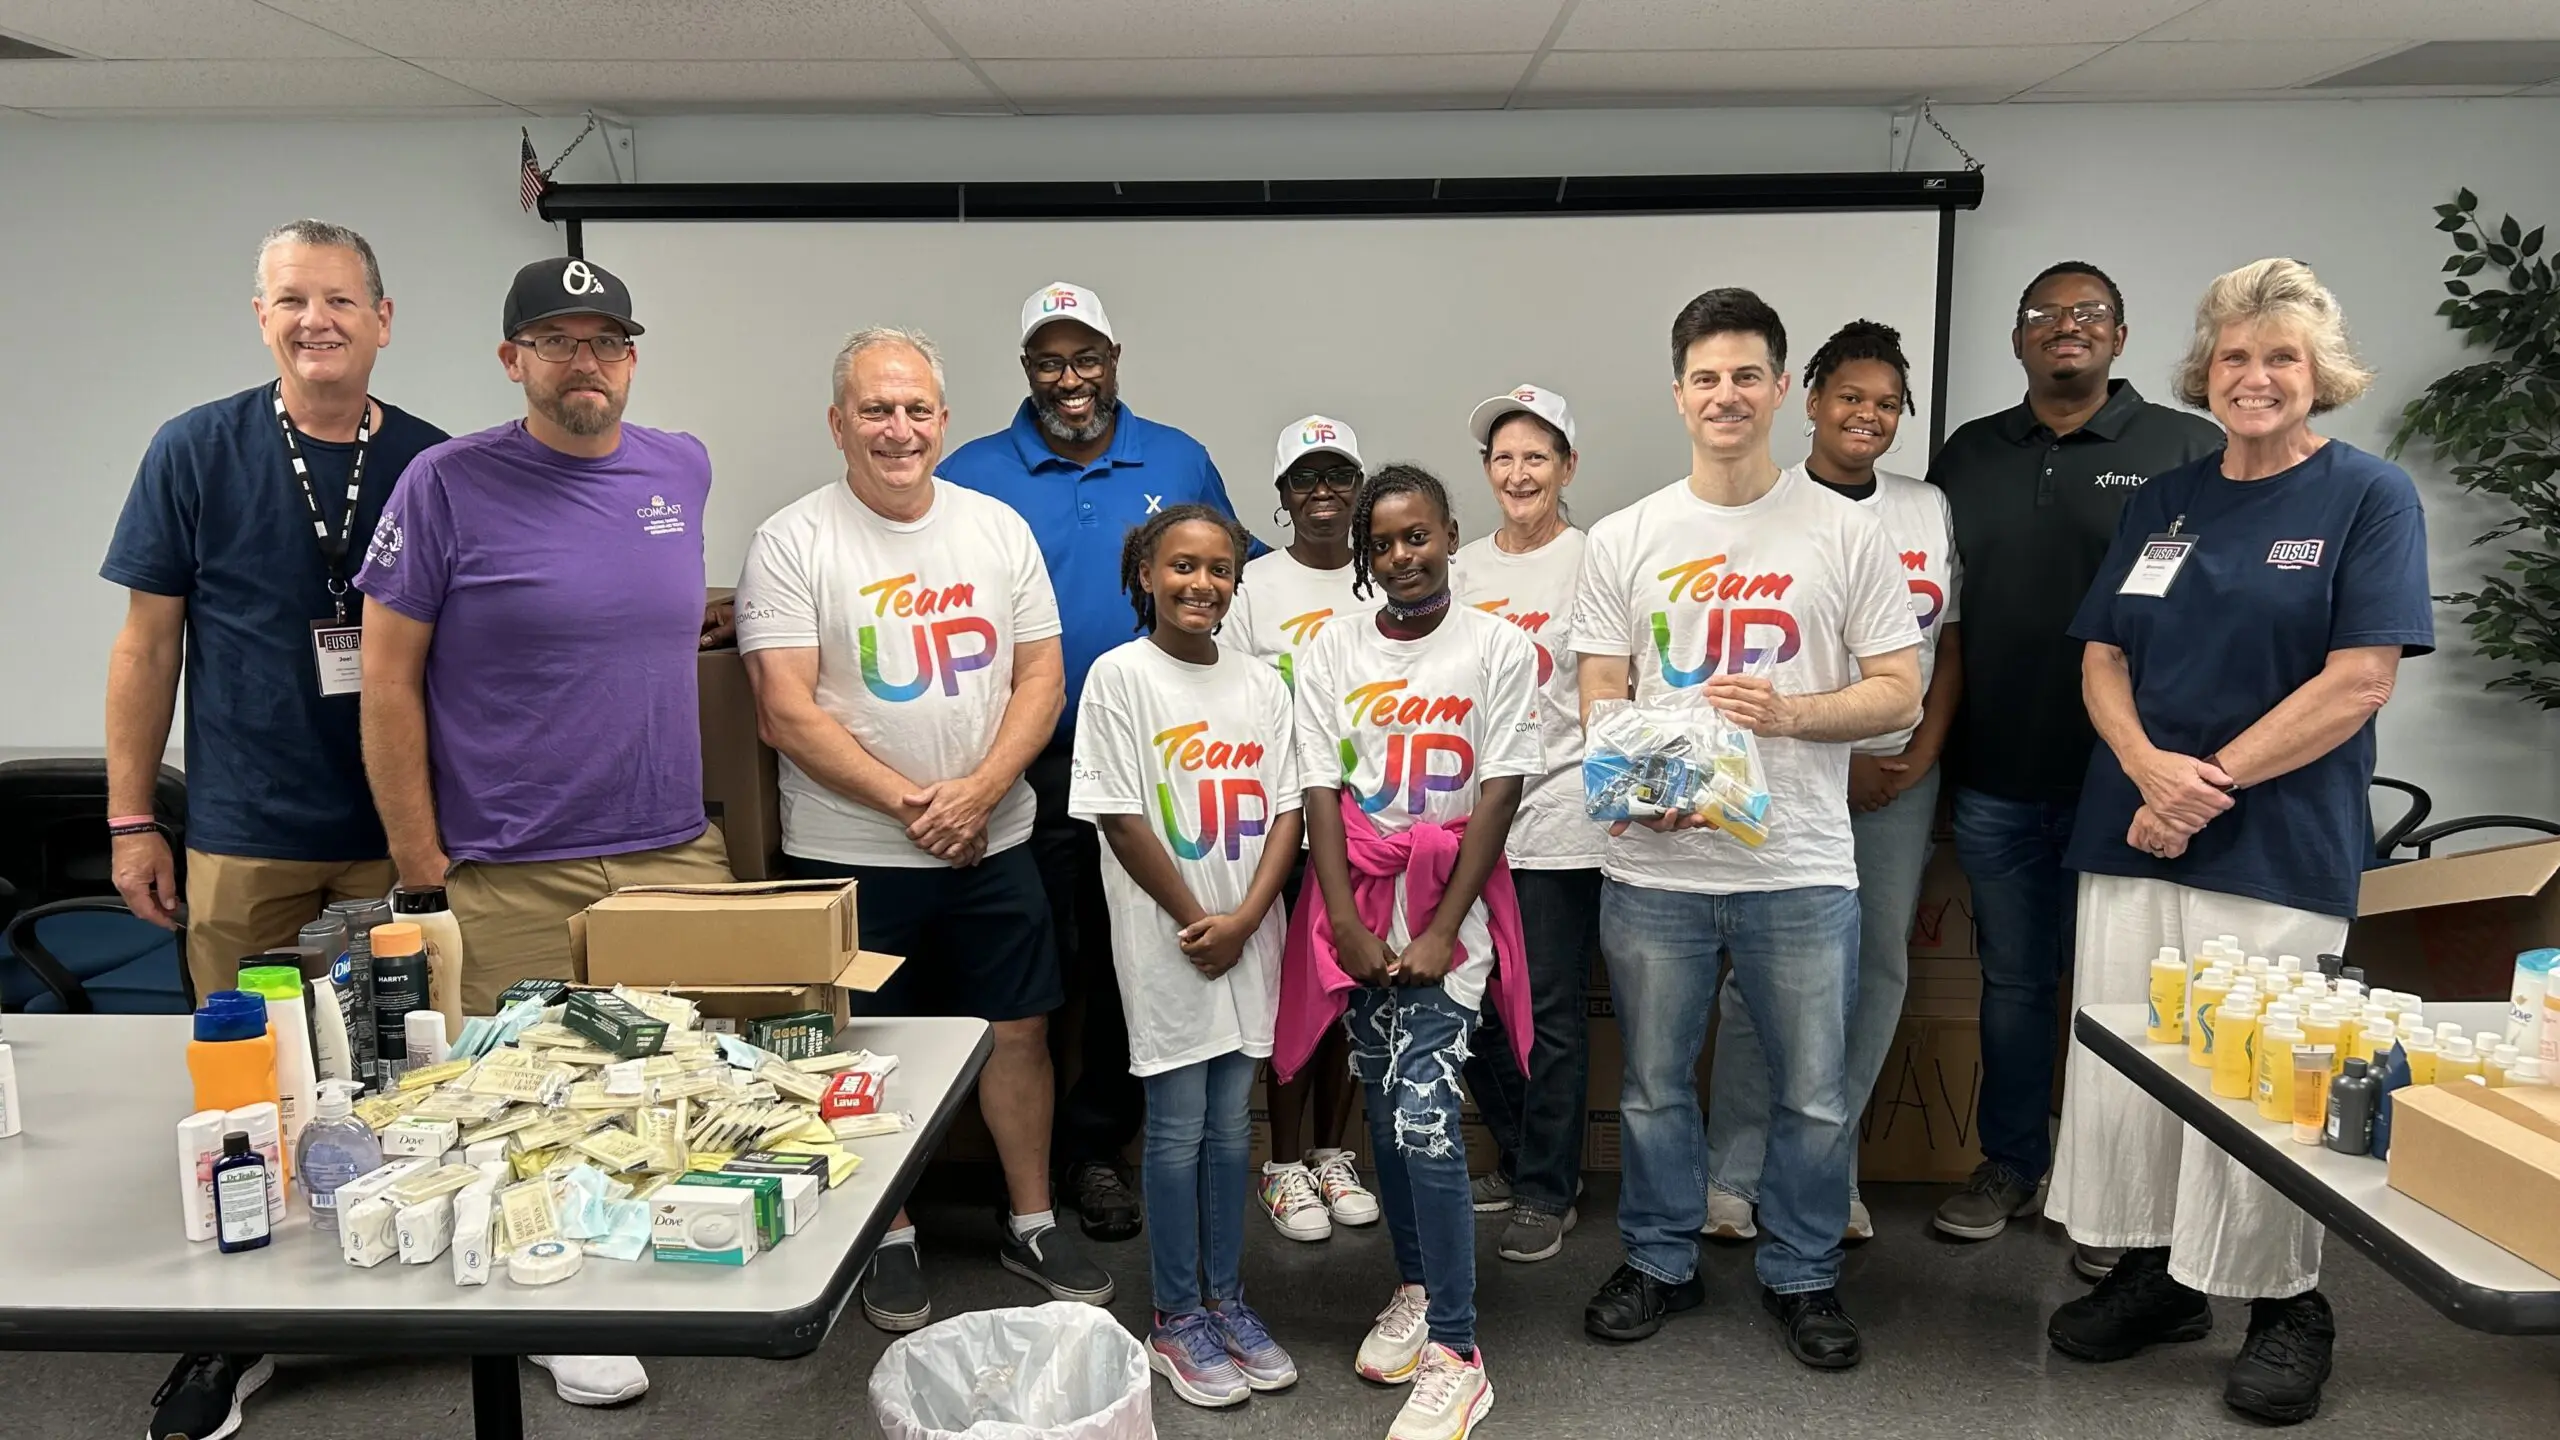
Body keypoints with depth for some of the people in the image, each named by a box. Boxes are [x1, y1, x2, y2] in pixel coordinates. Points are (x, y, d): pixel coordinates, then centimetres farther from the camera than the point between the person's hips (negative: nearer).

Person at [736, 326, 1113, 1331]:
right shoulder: (791, 543, -7)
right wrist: (909, 804, -16)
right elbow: (787, 714, -13)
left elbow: (1040, 679, 2)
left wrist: (979, 790, -13)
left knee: (1018, 1029, 11)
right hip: (851, 853, -3)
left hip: (994, 842, 3)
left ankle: (1032, 1223, 28)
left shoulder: (999, 529, 5)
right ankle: (889, 1242, 26)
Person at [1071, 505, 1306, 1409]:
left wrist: (1242, 919, -9)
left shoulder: (1260, 684, 6)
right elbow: (1120, 818, -10)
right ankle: (1177, 1320, 18)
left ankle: (1226, 1299, 27)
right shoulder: (1119, 675, -7)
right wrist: (1196, 922, -9)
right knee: (1178, 1130, 4)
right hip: (1167, 940, -4)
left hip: (1248, 938, 4)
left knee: (1232, 1124, 13)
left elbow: (1284, 812, 4)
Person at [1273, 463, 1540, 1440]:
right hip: (1359, 908, 3)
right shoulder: (1331, 654, 4)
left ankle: (1455, 1355, -4)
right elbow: (1321, 794, 0)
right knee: (1384, 1113, 11)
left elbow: (1498, 796, -7)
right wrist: (1347, 924, -9)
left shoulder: (1499, 649, -3)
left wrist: (1441, 933, -13)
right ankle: (1416, 1288, 30)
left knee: (1425, 1115, -13)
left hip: (1450, 907, -3)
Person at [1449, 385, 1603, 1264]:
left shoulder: (1591, 560, -3)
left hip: (1557, 818, -5)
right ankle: (1519, 1158, 31)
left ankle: (1549, 1192, 15)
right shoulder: (1464, 568, 13)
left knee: (1552, 1010, 0)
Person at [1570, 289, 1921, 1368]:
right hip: (1653, 865, 1)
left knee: (1813, 1096, 10)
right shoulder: (1623, 541, 5)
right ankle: (1660, 1262, 34)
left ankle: (1801, 1276, 30)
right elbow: (1599, 698, 5)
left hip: (1801, 869, -1)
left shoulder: (1845, 533, 1)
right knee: (1655, 1085, 15)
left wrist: (1789, 711, -17)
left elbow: (1899, 694, 1)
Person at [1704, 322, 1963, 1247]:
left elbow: (1949, 648, 10)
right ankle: (1734, 1175, 9)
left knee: (1879, 968, 5)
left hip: (1900, 777, 5)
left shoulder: (1930, 511, 10)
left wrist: (1921, 757, -2)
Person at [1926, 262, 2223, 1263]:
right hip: (1995, 780, 3)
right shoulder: (1968, 455, 10)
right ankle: (2010, 1165, 28)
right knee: (2012, 982, 14)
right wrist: (1930, 747, 8)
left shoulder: (2190, 451, -1)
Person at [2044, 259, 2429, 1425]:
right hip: (2131, 836, 5)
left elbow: (2359, 681, -12)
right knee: (2122, 1063, 9)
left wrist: (2209, 783, -15)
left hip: (2277, 850, -5)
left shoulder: (2369, 497, -3)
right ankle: (2154, 1273, 26)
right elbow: (2104, 657, 9)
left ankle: (2286, 1306, 22)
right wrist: (2147, 764, -11)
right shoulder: (2163, 501, 12)